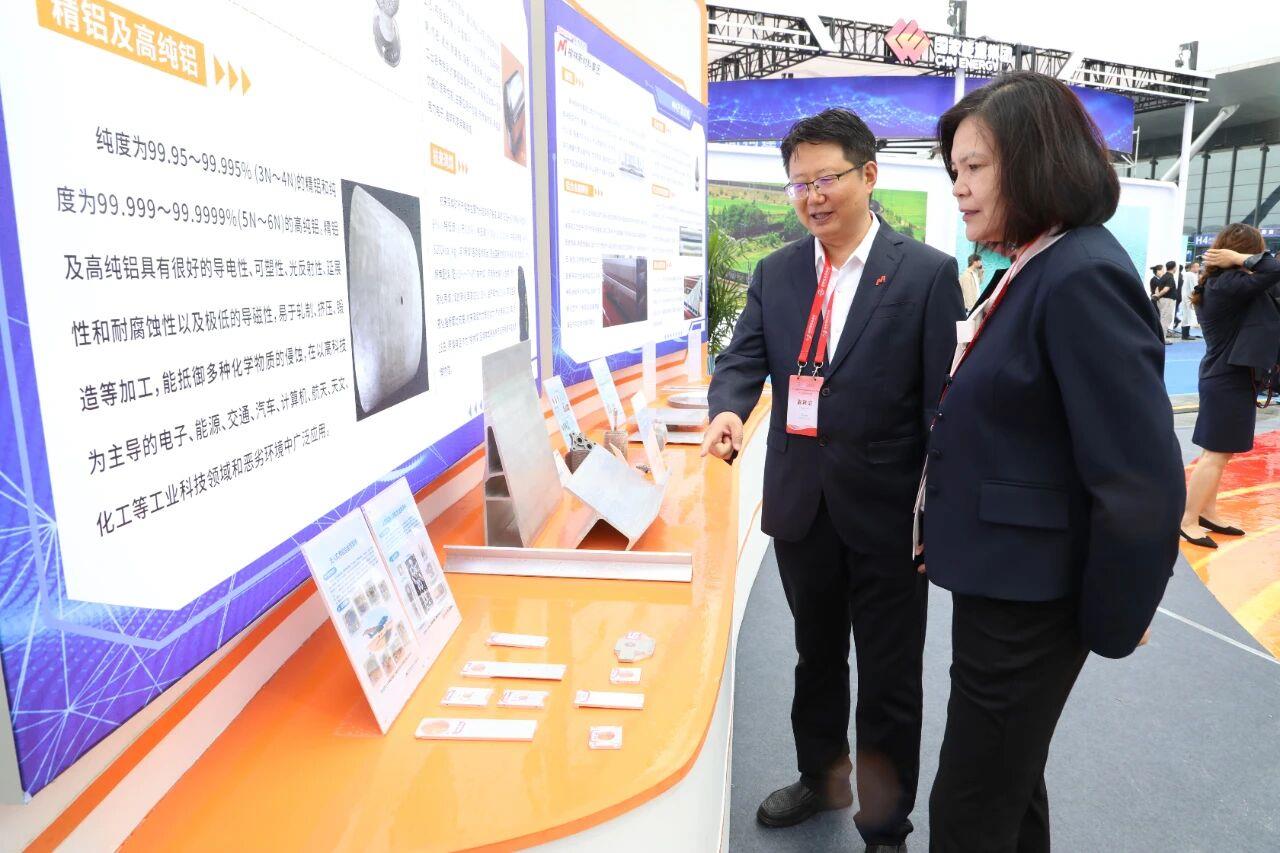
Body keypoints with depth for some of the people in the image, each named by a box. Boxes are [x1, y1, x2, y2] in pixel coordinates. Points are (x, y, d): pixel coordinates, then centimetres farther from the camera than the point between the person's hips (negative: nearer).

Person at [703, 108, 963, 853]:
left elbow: (946, 401, -8)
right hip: (800, 506, 4)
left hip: (888, 512, -4)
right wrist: (729, 409, -23)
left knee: (890, 681, 11)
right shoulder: (775, 273, 6)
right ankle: (821, 777, 47)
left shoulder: (928, 272, -8)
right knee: (816, 659, 23)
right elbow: (744, 357, 0)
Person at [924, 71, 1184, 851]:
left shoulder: (1082, 278, -21)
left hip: (1028, 596, -9)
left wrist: (1109, 622, -11)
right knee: (1009, 785, 25)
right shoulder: (1034, 271, 8)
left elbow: (1143, 482, -23)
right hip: (1001, 579, 9)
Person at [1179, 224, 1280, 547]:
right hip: (1229, 379, -10)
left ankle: (1208, 513, 26)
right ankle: (1188, 520, 3)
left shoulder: (1217, 284, 9)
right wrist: (1238, 259, -17)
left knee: (1218, 453, 16)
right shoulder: (1230, 284, -19)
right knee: (1216, 454, -4)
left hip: (1222, 375, 10)